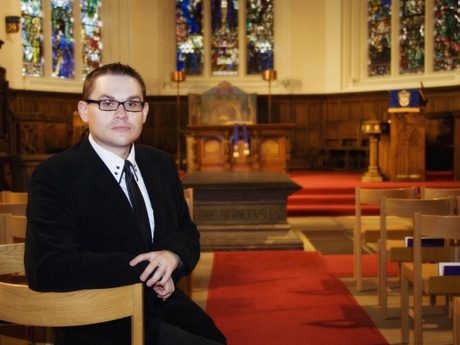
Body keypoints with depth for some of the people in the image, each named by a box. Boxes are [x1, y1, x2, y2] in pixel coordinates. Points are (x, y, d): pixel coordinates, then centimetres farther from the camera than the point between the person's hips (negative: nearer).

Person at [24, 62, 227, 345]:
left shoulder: (160, 164, 8)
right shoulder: (55, 176, -10)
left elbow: (186, 231, 15)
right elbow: (46, 268, -21)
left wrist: (172, 255, -10)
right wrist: (143, 268, -19)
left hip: (168, 309, 6)